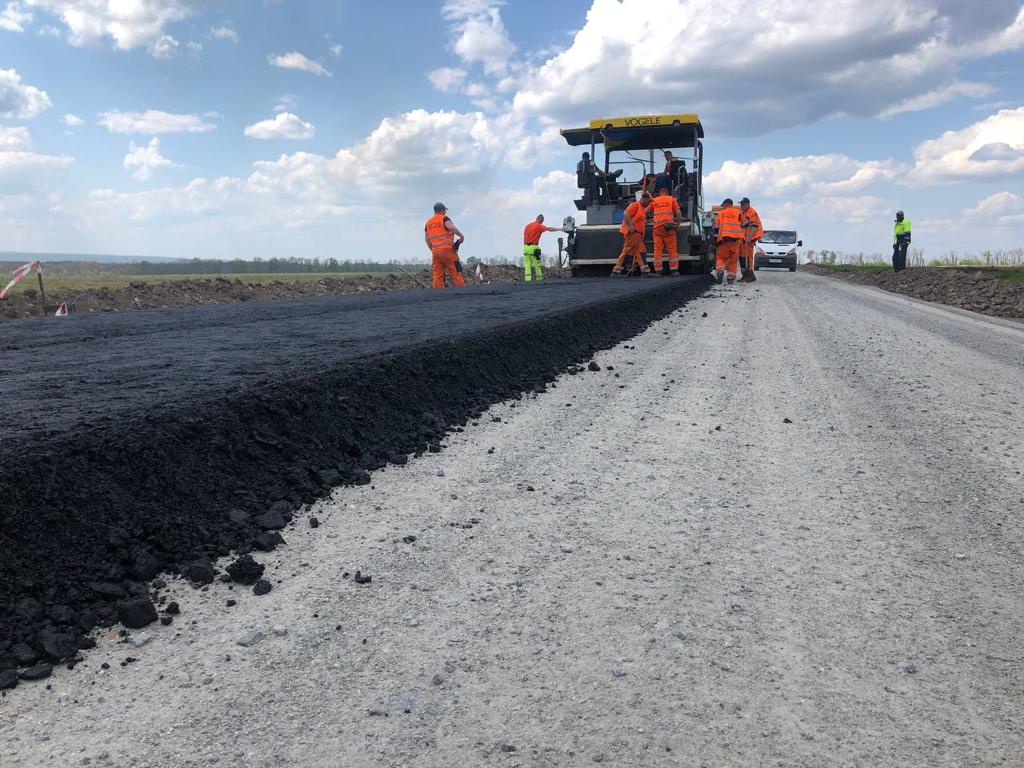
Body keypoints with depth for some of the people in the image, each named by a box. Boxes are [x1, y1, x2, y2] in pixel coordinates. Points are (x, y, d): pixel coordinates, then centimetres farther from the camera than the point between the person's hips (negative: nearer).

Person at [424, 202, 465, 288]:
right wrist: (461, 235, -10)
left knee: (437, 276, 4)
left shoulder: (428, 222, 15)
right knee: (456, 273, -2)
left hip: (435, 251, 5)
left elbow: (426, 239, 15)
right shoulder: (444, 218, -3)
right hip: (447, 250, -5)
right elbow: (451, 227, -22)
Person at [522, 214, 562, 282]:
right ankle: (540, 279, 1)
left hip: (526, 247, 6)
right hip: (533, 247, -6)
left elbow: (524, 237, 15)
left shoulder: (528, 225, 13)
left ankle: (527, 279, -4)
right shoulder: (539, 226, -6)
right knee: (537, 265, -1)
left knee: (527, 265, 2)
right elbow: (549, 229, -14)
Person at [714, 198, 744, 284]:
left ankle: (720, 270, -22)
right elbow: (742, 225, 14)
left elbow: (716, 226, 12)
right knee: (733, 259, 6)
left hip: (724, 238, -1)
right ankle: (731, 277, 3)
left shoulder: (720, 213, 11)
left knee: (721, 257, 5)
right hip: (736, 238, 1)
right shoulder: (738, 212, 12)